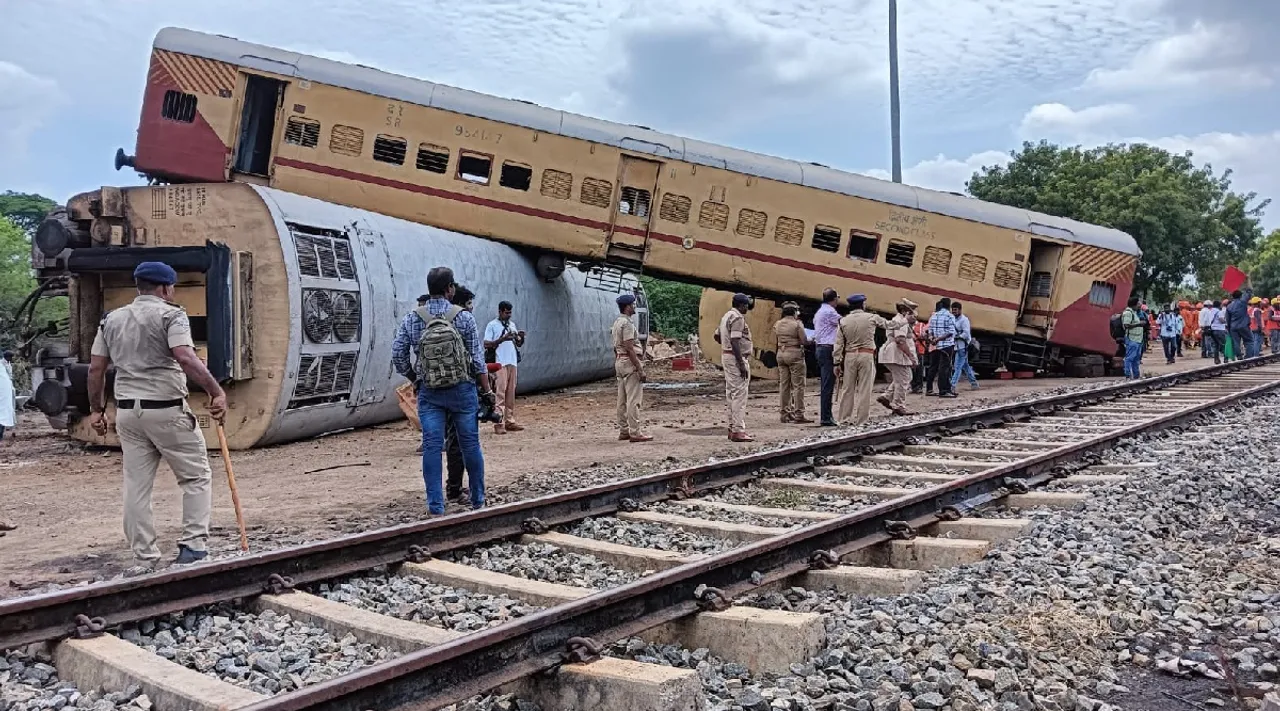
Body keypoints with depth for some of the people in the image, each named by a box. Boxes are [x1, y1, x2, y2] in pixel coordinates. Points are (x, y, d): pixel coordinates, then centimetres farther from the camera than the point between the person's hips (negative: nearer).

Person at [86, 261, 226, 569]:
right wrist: (216, 391, -24)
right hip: (166, 410, -6)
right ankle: (193, 545, -2)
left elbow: (95, 368, 12)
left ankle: (145, 560, 12)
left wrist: (96, 409, 19)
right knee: (197, 477, 6)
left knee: (136, 486, 9)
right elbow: (186, 358, -21)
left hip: (127, 411, 6)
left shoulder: (111, 319, 13)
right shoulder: (170, 314, -6)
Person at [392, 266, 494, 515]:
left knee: (432, 446, 3)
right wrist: (486, 391, 3)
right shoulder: (464, 317, -6)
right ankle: (478, 500, 22)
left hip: (429, 393, 1)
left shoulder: (412, 319, -1)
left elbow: (398, 355, 1)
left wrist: (414, 379, 16)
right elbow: (478, 359, -5)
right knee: (470, 444, 10)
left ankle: (435, 506, 2)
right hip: (462, 390, -1)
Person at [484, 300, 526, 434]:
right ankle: (498, 423, -10)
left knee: (511, 393, 8)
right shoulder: (492, 325, -2)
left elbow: (519, 344, 18)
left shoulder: (512, 325, 17)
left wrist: (521, 337, -3)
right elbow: (486, 344, -9)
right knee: (500, 393, -9)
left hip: (512, 363, 6)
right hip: (499, 363, -6)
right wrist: (503, 338, -18)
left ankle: (510, 421, 13)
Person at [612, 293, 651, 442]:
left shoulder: (617, 322, 15)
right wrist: (640, 369, -22)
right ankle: (635, 433, -11)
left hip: (619, 362, 10)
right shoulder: (627, 323, -15)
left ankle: (623, 431, 16)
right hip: (629, 362, -10)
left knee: (622, 400, 12)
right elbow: (629, 348, -21)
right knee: (634, 400, -10)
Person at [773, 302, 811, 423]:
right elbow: (804, 341, -12)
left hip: (781, 354, 6)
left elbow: (776, 339, 11)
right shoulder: (797, 324, -10)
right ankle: (799, 415, -3)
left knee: (783, 385, 10)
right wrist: (811, 341, 8)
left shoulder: (777, 324, 6)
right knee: (798, 385, -2)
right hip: (795, 354, -6)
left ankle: (785, 414, 13)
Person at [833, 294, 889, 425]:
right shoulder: (871, 318, -1)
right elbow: (887, 324, 15)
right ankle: (860, 420, 1)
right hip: (866, 355, -3)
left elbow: (839, 344, 2)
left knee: (848, 388, 10)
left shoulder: (843, 321, 4)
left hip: (849, 356, 3)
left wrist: (837, 362, 8)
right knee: (864, 389, 1)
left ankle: (844, 418, 13)